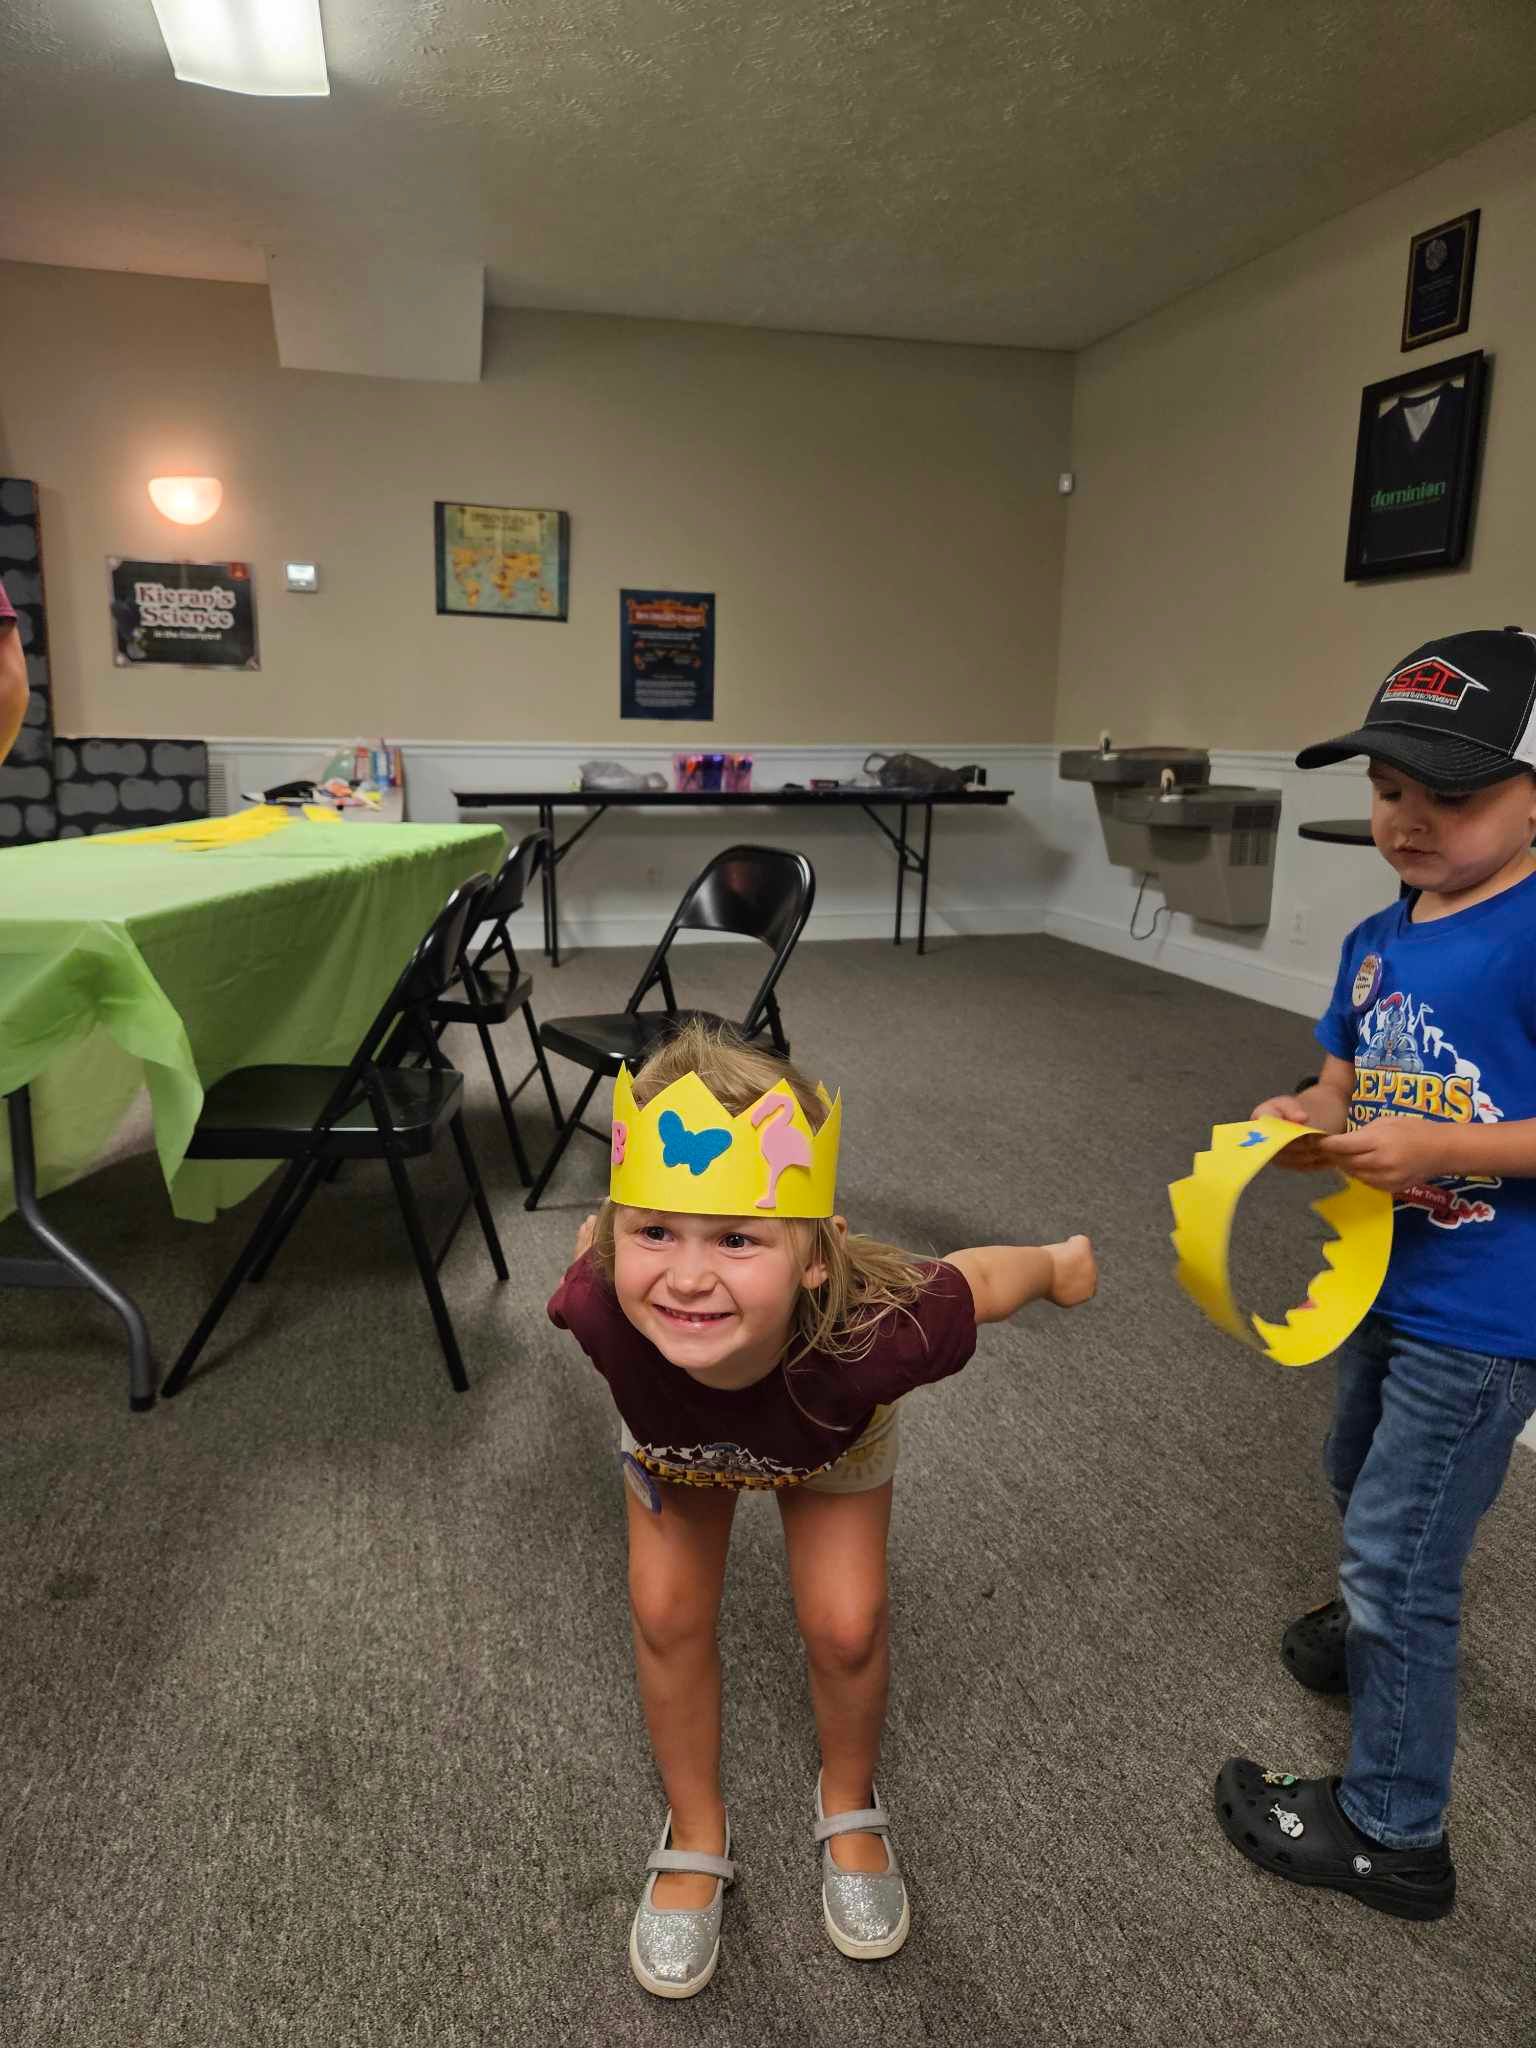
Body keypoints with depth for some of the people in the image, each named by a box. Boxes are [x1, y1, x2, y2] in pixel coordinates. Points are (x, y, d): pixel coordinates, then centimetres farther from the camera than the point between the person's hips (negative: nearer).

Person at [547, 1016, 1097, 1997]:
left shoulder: (875, 1335, -48)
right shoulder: (601, 1309, -44)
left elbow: (978, 1275, -26)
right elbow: (594, 1250, -18)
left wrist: (1063, 1264, -4)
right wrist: (606, 1243, 6)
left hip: (832, 1436, -1)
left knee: (845, 1623, -2)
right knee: (667, 1612, 0)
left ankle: (851, 1806, 31)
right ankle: (697, 1838, 29)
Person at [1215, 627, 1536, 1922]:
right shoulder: (1375, 942, 1)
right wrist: (1298, 1126, -13)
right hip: (1391, 1279, 8)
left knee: (1399, 1548, 4)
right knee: (1361, 1480, 29)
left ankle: (1394, 1834, 26)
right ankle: (1384, 1636, 59)